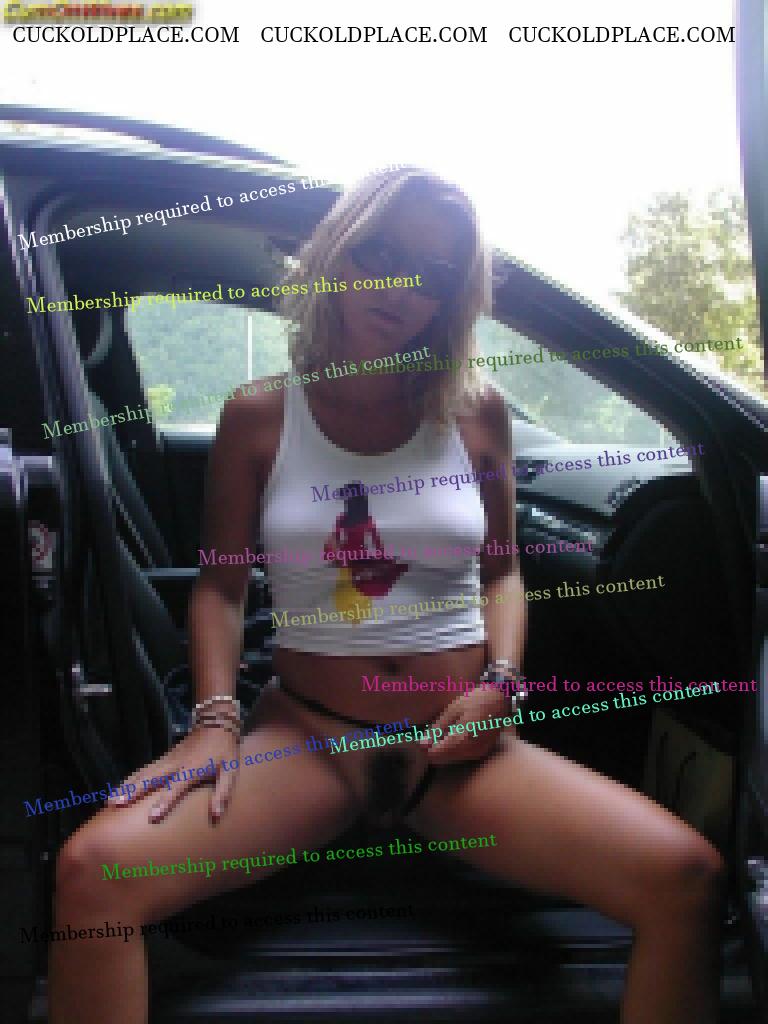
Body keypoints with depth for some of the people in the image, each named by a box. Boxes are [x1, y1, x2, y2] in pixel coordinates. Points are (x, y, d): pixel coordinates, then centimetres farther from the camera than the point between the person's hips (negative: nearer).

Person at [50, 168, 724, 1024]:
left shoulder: (476, 414, 6)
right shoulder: (258, 419, 3)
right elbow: (220, 585, 4)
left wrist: (499, 681, -4)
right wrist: (215, 720, -11)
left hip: (459, 750, 2)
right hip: (305, 736, -1)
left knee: (686, 876, -22)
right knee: (92, 870, -28)